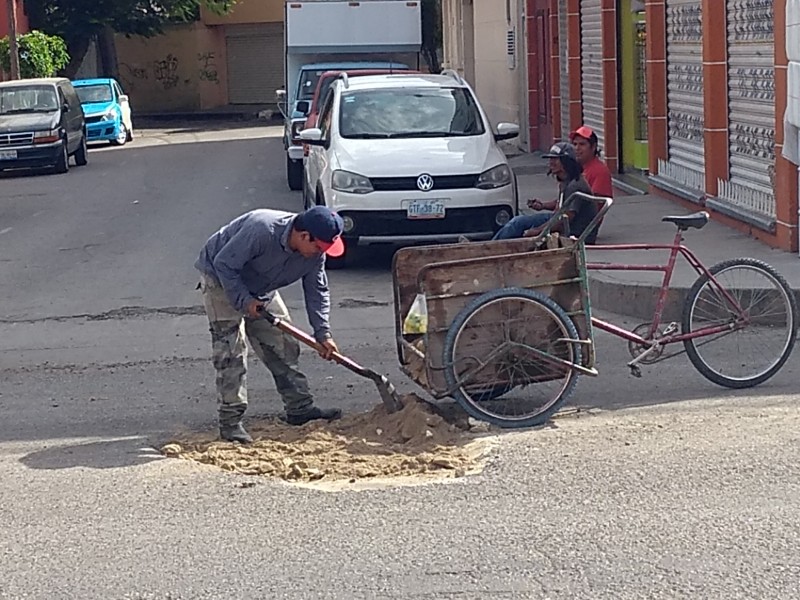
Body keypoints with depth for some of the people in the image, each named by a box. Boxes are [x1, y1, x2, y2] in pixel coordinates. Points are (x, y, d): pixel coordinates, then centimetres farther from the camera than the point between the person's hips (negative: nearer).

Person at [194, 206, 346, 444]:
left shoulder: (315, 252, -16)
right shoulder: (261, 230, -39)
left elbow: (317, 291, -5)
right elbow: (224, 264, -31)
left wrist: (323, 334, -12)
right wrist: (244, 301, -31)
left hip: (261, 290, 7)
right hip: (222, 282, -7)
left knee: (283, 346, 5)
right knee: (231, 351, -13)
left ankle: (299, 407, 14)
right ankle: (230, 421, -11)